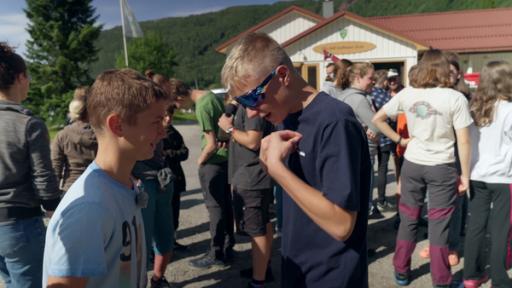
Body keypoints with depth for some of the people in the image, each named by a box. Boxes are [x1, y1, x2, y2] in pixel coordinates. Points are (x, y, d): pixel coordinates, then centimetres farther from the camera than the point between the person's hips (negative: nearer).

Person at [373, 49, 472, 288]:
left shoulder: (406, 94, -2)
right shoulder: (455, 98, -11)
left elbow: (378, 119, 4)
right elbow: (463, 141, -11)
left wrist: (399, 140, 6)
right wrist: (465, 174, -3)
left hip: (412, 164, 3)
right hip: (442, 168, -3)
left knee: (408, 219, 14)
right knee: (438, 224, 6)